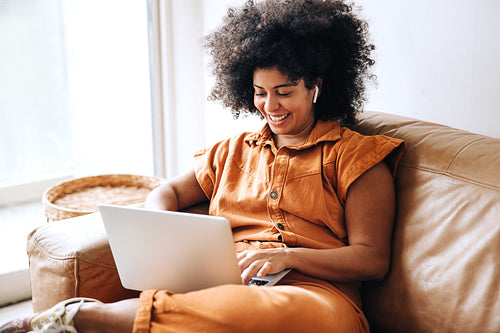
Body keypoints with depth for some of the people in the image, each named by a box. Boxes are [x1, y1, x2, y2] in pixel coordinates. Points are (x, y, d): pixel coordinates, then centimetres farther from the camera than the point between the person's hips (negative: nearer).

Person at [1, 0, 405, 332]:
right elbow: (168, 192, 32)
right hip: (224, 289, 3)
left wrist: (289, 256, -15)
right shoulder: (233, 152, 26)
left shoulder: (356, 155, 10)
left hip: (313, 293, -3)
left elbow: (374, 259, 2)